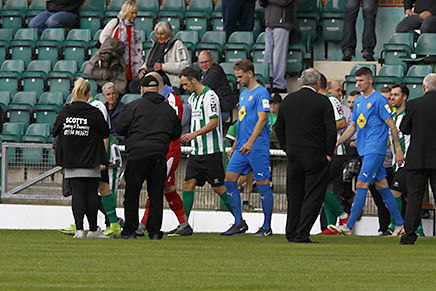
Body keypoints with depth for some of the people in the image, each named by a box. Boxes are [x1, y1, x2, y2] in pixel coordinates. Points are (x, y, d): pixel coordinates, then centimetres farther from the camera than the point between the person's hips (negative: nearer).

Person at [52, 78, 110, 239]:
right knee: (91, 194, 7)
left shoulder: (64, 112, -2)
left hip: (70, 161, 2)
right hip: (91, 161, -2)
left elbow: (55, 131, 7)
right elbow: (106, 133, 0)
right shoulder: (94, 113, -10)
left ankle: (79, 229, -9)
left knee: (77, 194, 1)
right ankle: (93, 230, 13)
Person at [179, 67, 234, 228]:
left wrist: (195, 134, -26)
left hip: (211, 151, -9)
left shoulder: (209, 96, -12)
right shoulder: (192, 98, 16)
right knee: (189, 183, 0)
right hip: (196, 152, 9)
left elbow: (214, 122, -20)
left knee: (218, 187, -5)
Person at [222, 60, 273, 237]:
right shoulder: (243, 94, 19)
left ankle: (267, 227, 3)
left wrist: (250, 142, -26)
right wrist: (235, 146, 24)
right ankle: (239, 224, 8)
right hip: (242, 147, 9)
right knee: (229, 180, 2)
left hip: (257, 148, -9)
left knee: (262, 185, -3)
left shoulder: (261, 93, -9)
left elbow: (262, 120, -18)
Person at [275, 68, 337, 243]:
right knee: (313, 196, -1)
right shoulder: (323, 102, -8)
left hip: (293, 156, 5)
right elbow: (331, 130, -12)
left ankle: (292, 233, 17)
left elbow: (278, 128, 11)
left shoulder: (288, 100, 6)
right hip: (316, 156, -5)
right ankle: (302, 234, -8)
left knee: (294, 196, 14)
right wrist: (329, 153, -2)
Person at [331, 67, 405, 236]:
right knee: (381, 186, 10)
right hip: (364, 150, 9)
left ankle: (349, 226, -18)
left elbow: (391, 125, -8)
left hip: (375, 149, -9)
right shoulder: (358, 101, 16)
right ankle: (400, 224, 16)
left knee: (361, 185, -14)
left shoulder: (378, 100, -8)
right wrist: (336, 144, 13)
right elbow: (352, 127, 21)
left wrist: (398, 149, -11)